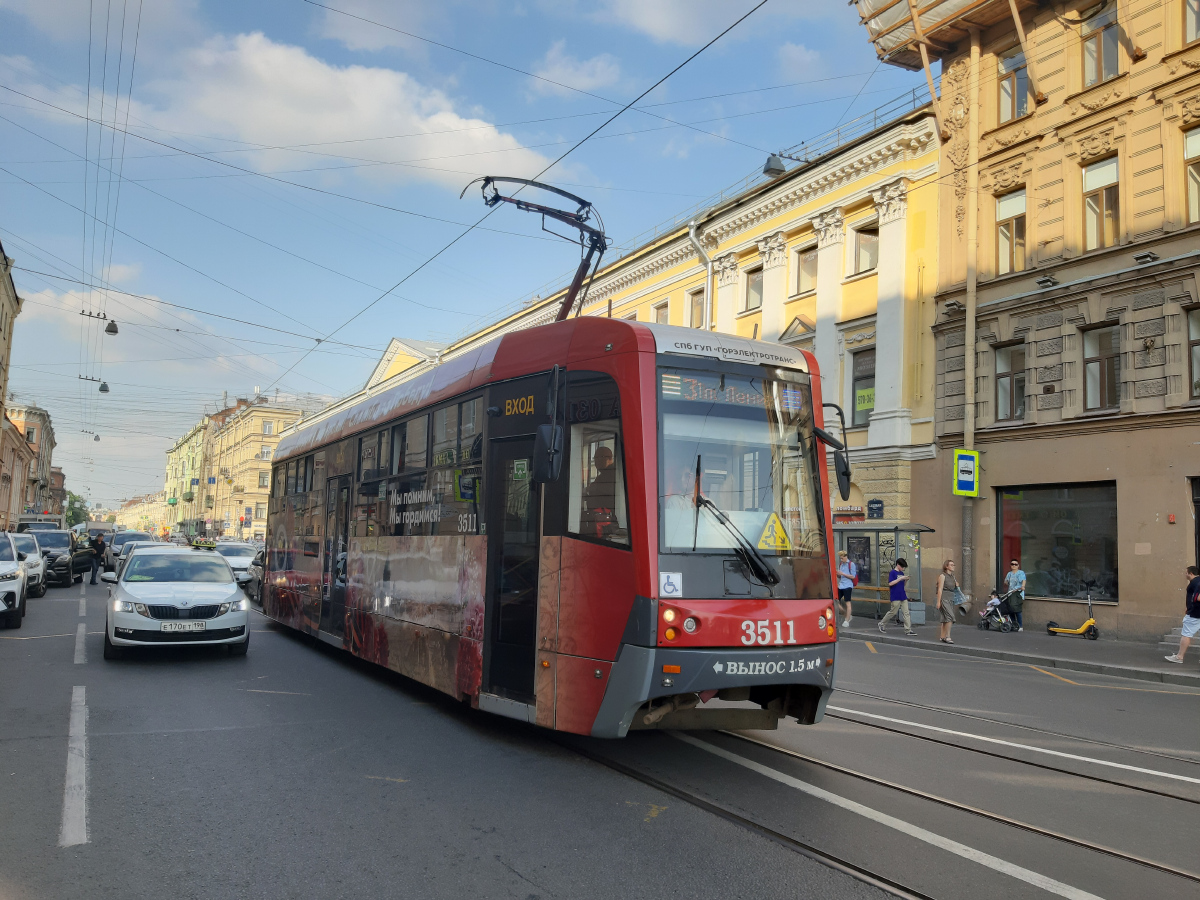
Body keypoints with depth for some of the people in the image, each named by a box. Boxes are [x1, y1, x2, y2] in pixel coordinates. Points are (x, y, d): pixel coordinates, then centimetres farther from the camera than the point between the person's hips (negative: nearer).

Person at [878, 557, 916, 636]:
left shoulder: (902, 573, 13)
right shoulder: (892, 572, -8)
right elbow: (890, 583, -18)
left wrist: (906, 580, 0)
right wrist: (900, 578, -19)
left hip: (903, 596, 7)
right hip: (895, 597, -7)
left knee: (906, 613, 2)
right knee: (893, 612, 1)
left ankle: (908, 630, 3)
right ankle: (882, 624, 19)